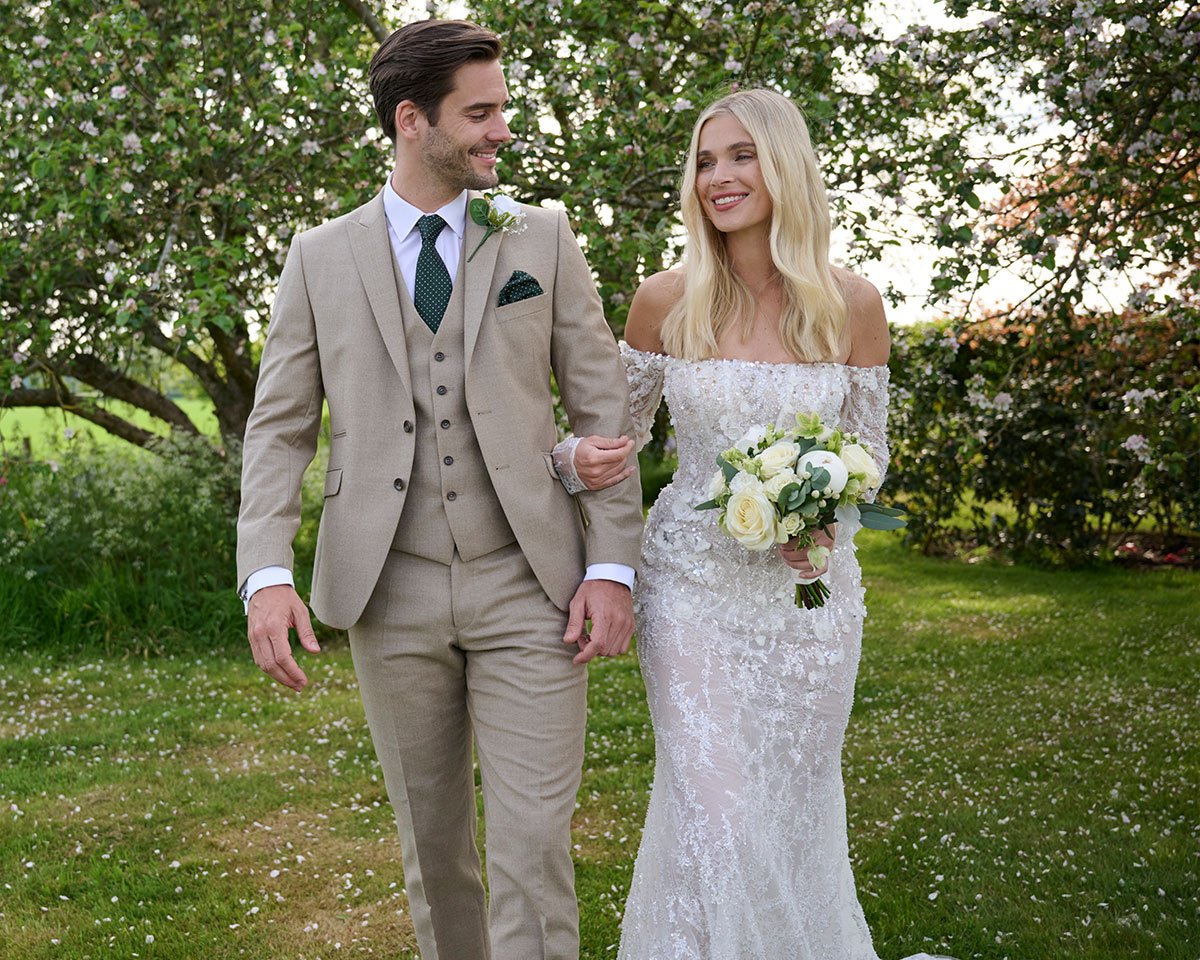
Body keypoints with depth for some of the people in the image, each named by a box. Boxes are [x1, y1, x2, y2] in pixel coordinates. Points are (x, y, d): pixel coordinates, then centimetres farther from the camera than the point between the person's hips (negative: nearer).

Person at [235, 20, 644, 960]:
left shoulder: (543, 238, 5)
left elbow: (603, 406, 3)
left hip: (528, 586, -1)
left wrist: (613, 565, -5)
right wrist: (267, 572, -11)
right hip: (391, 594, 1)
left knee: (533, 840, -5)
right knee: (432, 838, 14)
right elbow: (280, 425, 4)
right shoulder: (322, 257, 5)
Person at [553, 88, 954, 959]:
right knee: (711, 815, -5)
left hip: (810, 586, 1)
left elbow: (869, 449, 5)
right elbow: (626, 424, 9)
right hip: (693, 583, -1)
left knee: (794, 811, 13)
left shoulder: (852, 306, -4)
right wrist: (579, 460, -14)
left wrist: (827, 520, -14)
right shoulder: (665, 301, -4)